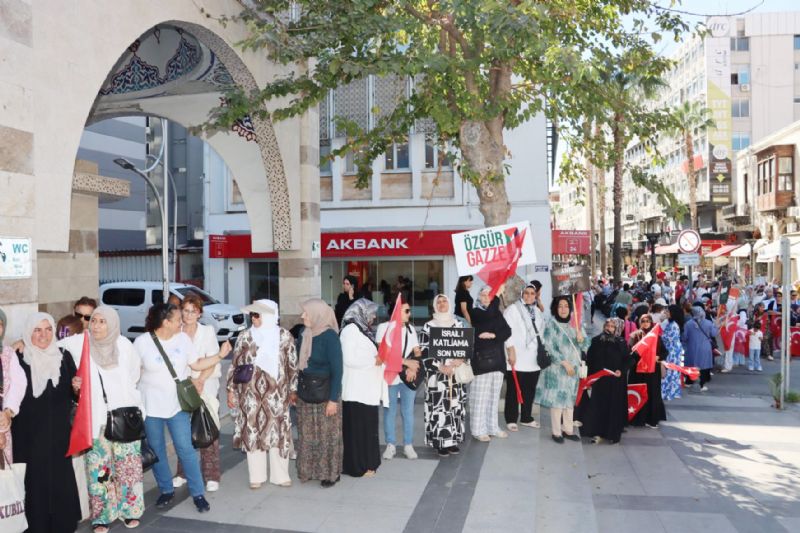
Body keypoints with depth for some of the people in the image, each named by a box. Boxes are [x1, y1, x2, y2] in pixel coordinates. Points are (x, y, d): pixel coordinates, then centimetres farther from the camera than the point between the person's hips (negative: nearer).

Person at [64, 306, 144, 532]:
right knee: (99, 467, 3)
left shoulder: (123, 344, 0)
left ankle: (130, 509, 20)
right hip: (95, 418, -1)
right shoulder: (78, 344, -5)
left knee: (128, 463, 6)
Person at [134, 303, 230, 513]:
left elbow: (196, 364, 6)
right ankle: (166, 490, 28)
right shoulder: (142, 342, -9)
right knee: (156, 451, 11)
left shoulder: (183, 338, 0)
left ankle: (198, 494, 8)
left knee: (186, 449, -1)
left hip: (177, 405, 1)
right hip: (150, 406, -1)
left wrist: (220, 356, -4)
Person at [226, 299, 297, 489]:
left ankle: (280, 475, 17)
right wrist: (231, 390, 5)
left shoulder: (285, 336, -1)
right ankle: (256, 476, 19)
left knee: (278, 431, 3)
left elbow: (293, 365, 4)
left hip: (277, 394, -1)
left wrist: (293, 389, 4)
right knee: (252, 432, 5)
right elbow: (235, 365, 7)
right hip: (251, 393, 1)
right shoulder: (245, 337, 2)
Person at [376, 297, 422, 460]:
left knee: (408, 411, 7)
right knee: (390, 411, 5)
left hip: (409, 376, 4)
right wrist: (406, 362, -15)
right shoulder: (384, 327, -4)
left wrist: (413, 368, -11)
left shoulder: (410, 328, 11)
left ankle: (408, 445, 16)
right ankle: (391, 445, 16)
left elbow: (417, 352, 8)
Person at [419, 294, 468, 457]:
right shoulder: (428, 326, 0)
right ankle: (441, 443, 2)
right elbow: (424, 351, -6)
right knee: (439, 408, -5)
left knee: (456, 407, 5)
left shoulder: (459, 324, 10)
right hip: (437, 375, -3)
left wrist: (460, 360, -9)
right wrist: (441, 367, -13)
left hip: (457, 374, 3)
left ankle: (454, 441, 15)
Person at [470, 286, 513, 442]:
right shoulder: (475, 312, -2)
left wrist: (493, 335, -14)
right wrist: (498, 295, -23)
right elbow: (489, 315, -24)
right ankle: (479, 429, 2)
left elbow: (507, 331, 2)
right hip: (481, 358, -5)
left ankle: (492, 427, 19)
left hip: (497, 358, 5)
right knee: (480, 396, -4)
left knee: (494, 395, 10)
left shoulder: (498, 313, 14)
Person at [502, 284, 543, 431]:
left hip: (533, 359, 6)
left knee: (530, 390, 12)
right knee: (513, 391, 0)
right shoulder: (512, 309, -4)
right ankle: (511, 419, 9)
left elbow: (542, 331, 21)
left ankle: (526, 417, 25)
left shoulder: (538, 312, 17)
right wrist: (511, 350, -17)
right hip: (516, 358, -6)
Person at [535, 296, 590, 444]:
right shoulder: (551, 324, -6)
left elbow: (585, 345, 9)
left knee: (570, 399, 8)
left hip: (573, 368, 5)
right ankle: (556, 432, 2)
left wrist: (581, 338, -14)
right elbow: (549, 347, -11)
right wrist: (564, 362, -16)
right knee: (557, 399, -5)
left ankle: (567, 429, 17)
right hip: (557, 368, -5)